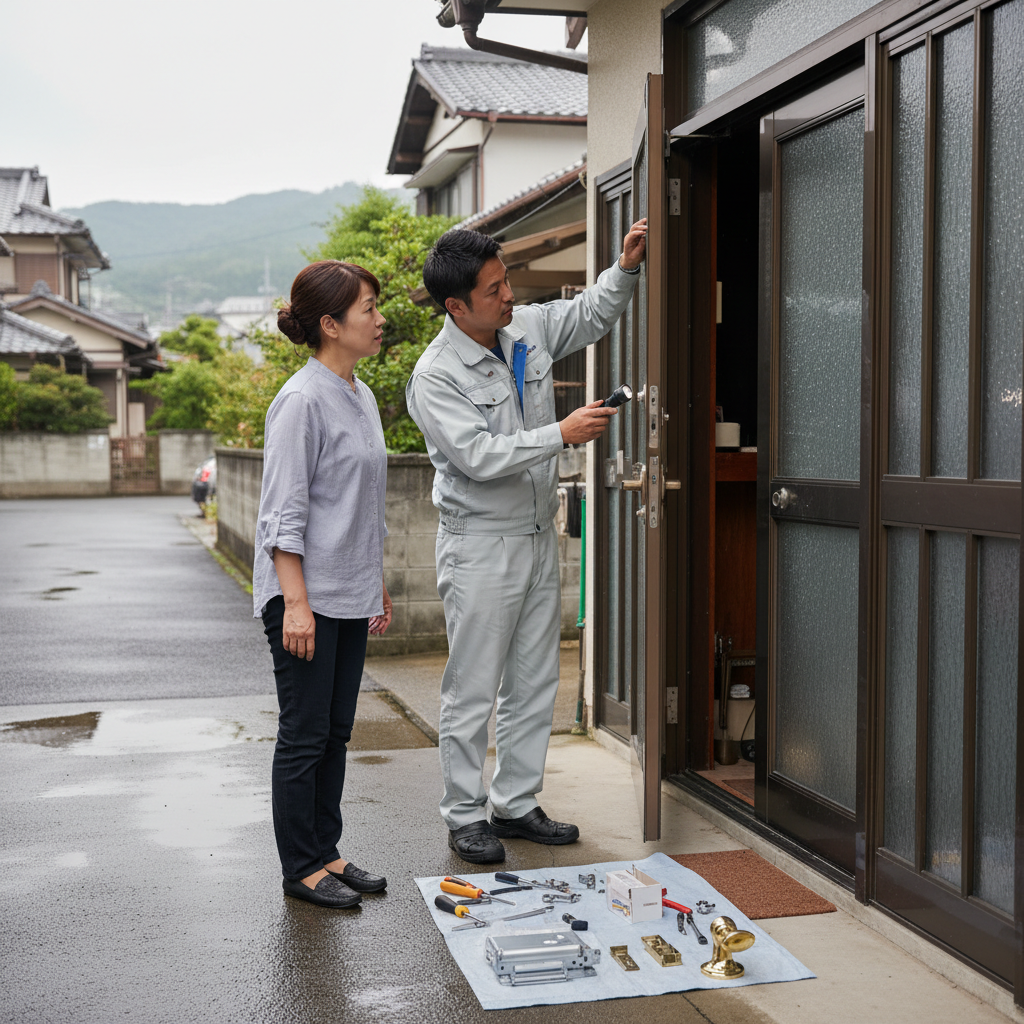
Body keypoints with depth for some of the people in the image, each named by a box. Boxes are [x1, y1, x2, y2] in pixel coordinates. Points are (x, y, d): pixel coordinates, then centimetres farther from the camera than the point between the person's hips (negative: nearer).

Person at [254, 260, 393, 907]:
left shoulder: (361, 397, 12)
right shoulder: (303, 402, -15)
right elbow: (284, 512, -17)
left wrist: (378, 584, 20)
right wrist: (296, 603, -20)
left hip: (350, 596, 8)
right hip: (305, 594, -8)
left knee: (336, 732, 14)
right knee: (305, 734, 2)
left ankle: (326, 850, 25)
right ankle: (302, 867, 14)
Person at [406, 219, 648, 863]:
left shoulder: (529, 328, 3)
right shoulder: (434, 378, -17)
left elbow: (591, 315, 21)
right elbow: (479, 456, -26)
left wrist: (625, 268, 4)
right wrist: (563, 434, -26)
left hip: (539, 537, 7)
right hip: (481, 547, -7)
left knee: (535, 683, 13)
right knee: (473, 691, 1)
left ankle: (516, 804, 26)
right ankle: (464, 816, 15)